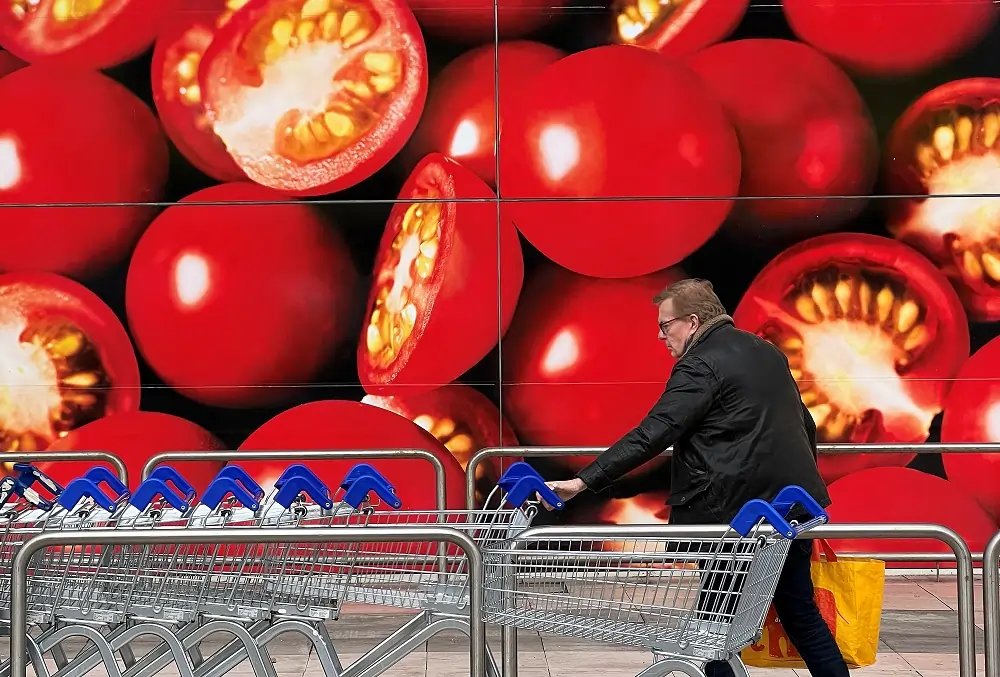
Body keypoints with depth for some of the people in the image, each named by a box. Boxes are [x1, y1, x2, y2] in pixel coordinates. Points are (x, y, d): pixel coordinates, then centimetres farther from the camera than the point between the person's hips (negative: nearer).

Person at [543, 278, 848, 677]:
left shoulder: (701, 365, -12)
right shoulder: (767, 352, 13)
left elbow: (652, 434, -21)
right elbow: (805, 425, 21)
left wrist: (584, 481, -23)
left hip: (738, 510, -8)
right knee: (799, 609, 17)